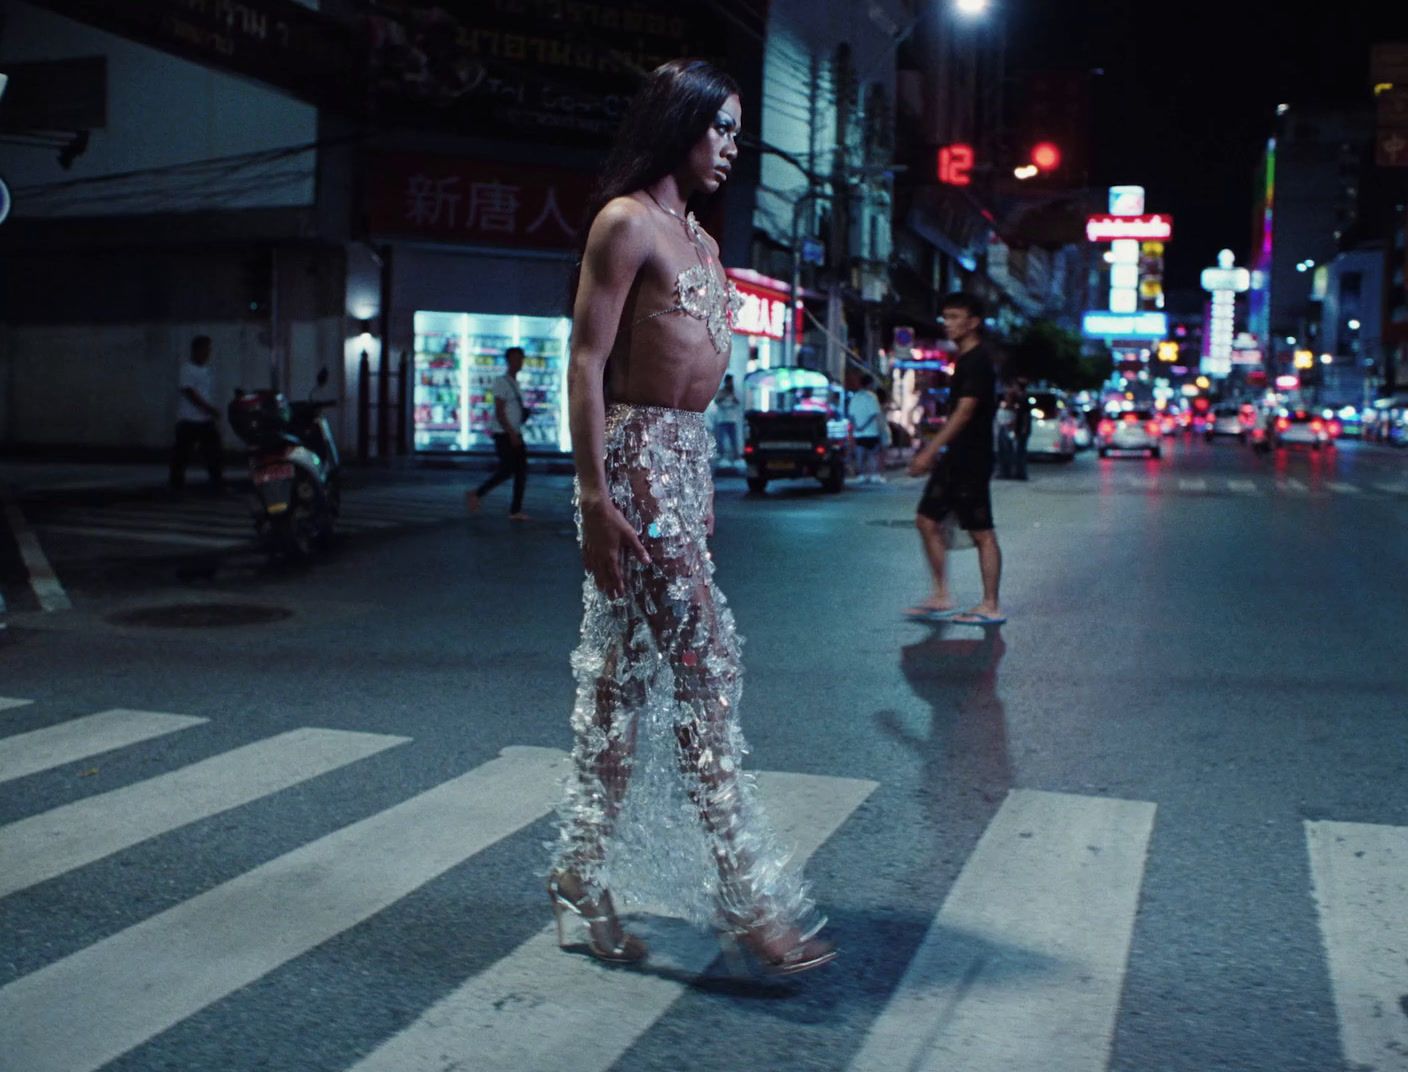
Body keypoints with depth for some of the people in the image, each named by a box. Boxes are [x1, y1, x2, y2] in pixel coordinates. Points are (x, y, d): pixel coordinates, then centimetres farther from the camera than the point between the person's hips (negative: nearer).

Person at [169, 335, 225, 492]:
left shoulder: (209, 371, 11)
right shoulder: (187, 369, -8)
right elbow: (190, 394, -15)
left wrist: (213, 412, 13)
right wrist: (210, 409, -19)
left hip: (207, 420, 6)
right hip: (188, 420, -6)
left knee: (213, 452, 1)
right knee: (182, 455, 0)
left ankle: (218, 484, 5)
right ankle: (177, 485, 10)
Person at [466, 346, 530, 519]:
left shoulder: (515, 383, 17)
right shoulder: (502, 382, -10)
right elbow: (499, 412, -17)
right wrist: (512, 433, -21)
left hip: (515, 434, 9)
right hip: (504, 434, -8)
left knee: (521, 470, 0)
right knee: (506, 470, -10)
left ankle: (515, 510, 0)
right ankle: (476, 495, 6)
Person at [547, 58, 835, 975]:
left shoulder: (698, 236, 19)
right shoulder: (625, 222, -8)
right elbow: (587, 361, -13)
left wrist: (701, 482, 17)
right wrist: (594, 495, -19)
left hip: (689, 459, 9)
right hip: (638, 459, -9)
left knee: (627, 674, 11)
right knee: (704, 665, -9)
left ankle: (586, 877, 21)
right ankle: (749, 897, -2)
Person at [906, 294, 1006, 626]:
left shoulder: (978, 360, -14)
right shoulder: (966, 358, 15)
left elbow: (964, 412, -22)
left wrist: (930, 451, -25)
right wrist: (935, 451, 22)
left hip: (971, 459, -10)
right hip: (956, 456, 10)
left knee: (982, 532, -2)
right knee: (928, 520, 9)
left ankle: (991, 607, 5)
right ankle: (941, 598, 14)